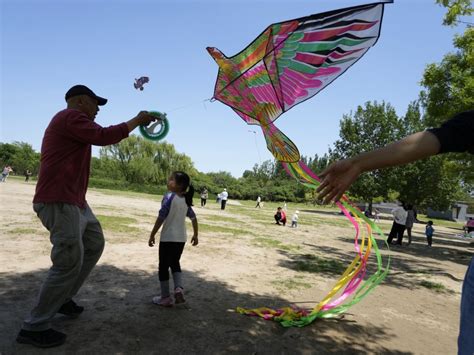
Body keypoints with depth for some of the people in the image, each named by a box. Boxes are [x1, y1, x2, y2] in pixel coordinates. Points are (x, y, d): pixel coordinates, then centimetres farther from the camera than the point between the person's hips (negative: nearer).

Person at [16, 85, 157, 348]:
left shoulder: (71, 122, 25)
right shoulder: (71, 116, -10)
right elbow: (103, 136, -19)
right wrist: (137, 120, -10)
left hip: (74, 201, 12)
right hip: (59, 202, -12)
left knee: (95, 243, 18)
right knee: (70, 262, -10)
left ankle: (64, 298, 28)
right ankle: (34, 327, 2)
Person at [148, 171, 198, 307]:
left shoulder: (169, 197, -15)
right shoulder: (186, 200, 5)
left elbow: (161, 218, -18)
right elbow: (193, 218, 9)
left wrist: (152, 235, -10)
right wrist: (195, 235, 19)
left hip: (167, 238, -6)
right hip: (181, 238, 6)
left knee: (163, 266, 9)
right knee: (175, 263, 23)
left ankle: (166, 297, 16)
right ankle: (179, 288, 5)